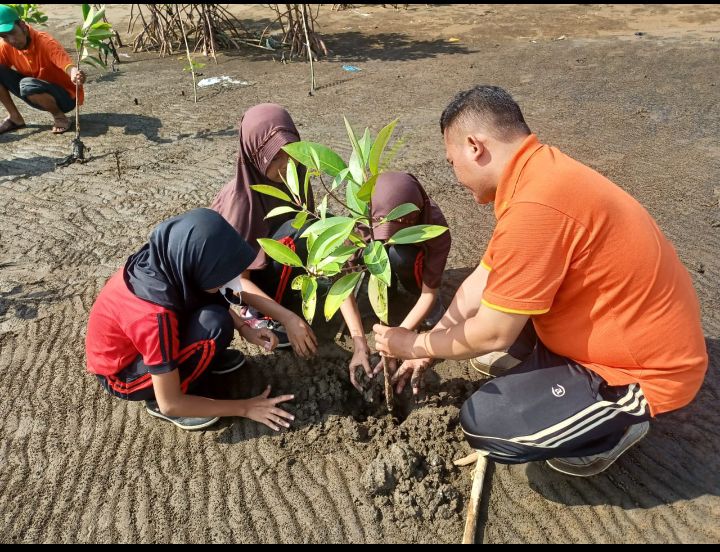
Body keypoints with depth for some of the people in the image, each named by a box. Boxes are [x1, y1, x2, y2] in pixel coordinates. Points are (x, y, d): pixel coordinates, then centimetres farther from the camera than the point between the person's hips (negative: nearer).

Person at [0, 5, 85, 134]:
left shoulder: (46, 43, -24)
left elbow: (67, 65, -41)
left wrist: (75, 74, -64)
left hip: (65, 96, -7)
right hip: (38, 94, 7)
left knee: (27, 85, -34)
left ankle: (59, 117, -10)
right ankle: (15, 118, 3)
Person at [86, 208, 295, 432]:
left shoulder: (162, 260, -19)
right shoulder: (156, 315, -38)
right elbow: (170, 403, -28)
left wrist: (244, 328, -7)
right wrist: (245, 408, -20)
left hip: (134, 341, 7)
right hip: (122, 373, -7)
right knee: (215, 324, -28)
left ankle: (205, 356, 8)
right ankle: (156, 402, -9)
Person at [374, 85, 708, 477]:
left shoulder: (535, 206, -32)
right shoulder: (536, 174, 0)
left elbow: (494, 334, -23)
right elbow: (484, 279, 6)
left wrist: (415, 345, -6)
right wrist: (431, 346, 11)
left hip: (645, 370, -9)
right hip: (640, 334, 9)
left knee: (482, 424, -11)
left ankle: (618, 425, 7)